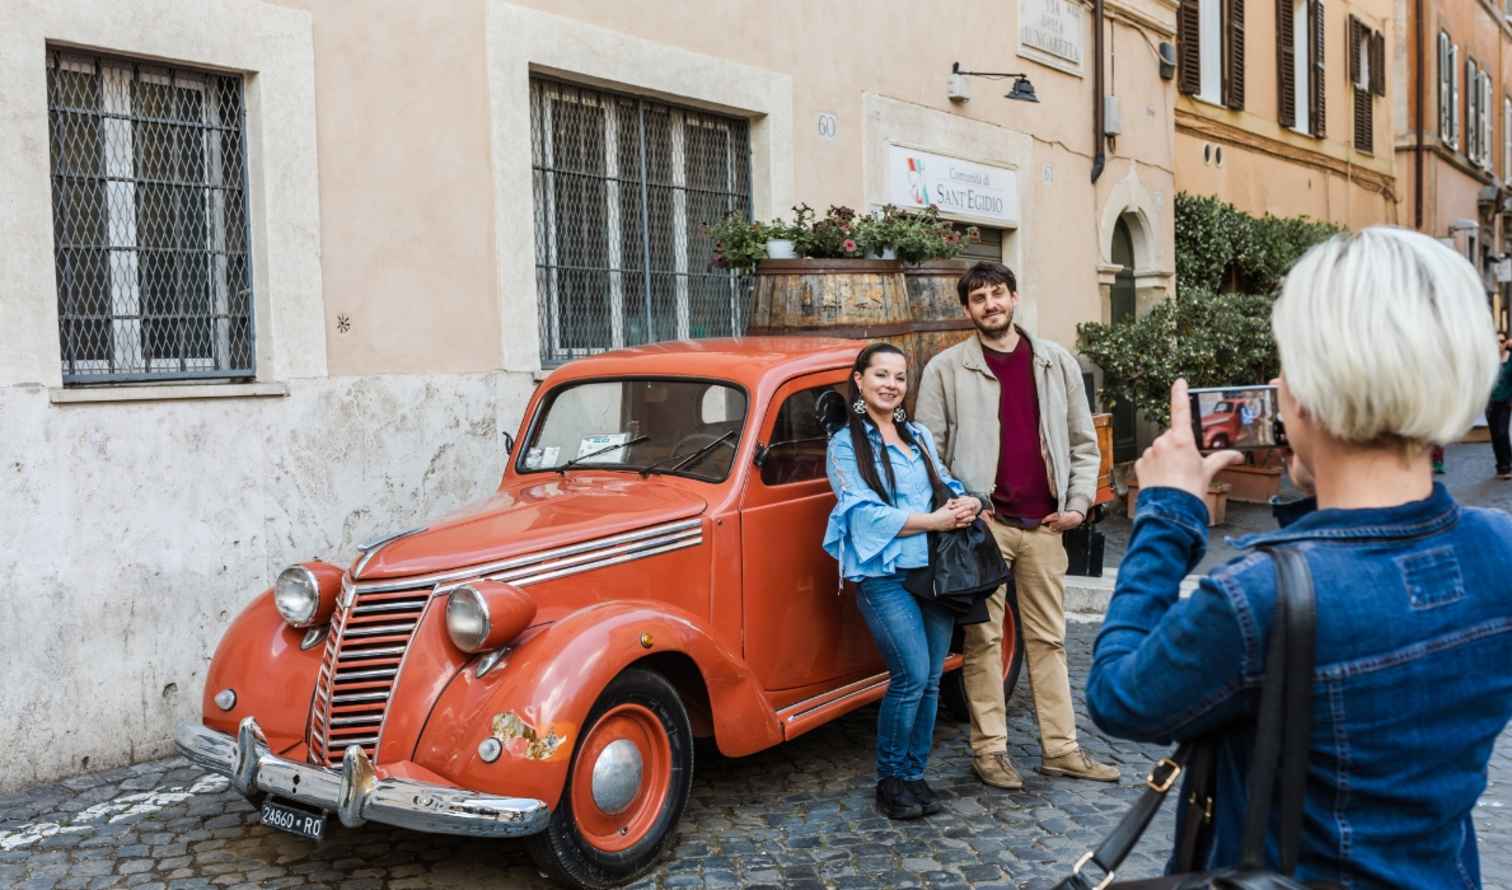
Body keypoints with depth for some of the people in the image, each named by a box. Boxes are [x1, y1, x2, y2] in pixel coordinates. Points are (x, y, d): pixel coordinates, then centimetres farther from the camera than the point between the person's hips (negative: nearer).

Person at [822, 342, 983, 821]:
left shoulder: (920, 435, 17)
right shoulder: (845, 444, -1)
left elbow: (947, 484, 17)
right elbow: (868, 513, -10)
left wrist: (966, 502, -7)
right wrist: (935, 520, -14)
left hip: (935, 568, 6)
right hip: (884, 574, -6)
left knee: (930, 680, 5)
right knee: (912, 676, -13)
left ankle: (914, 774, 18)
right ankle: (890, 780, 4)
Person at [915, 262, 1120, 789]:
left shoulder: (1057, 363, 10)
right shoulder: (946, 369, 0)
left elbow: (1083, 442, 13)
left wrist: (1078, 503, 3)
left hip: (1045, 524, 3)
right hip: (982, 524, -3)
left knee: (1048, 639, 10)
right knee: (983, 639, 2)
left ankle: (1060, 749, 17)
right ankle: (989, 750, 11)